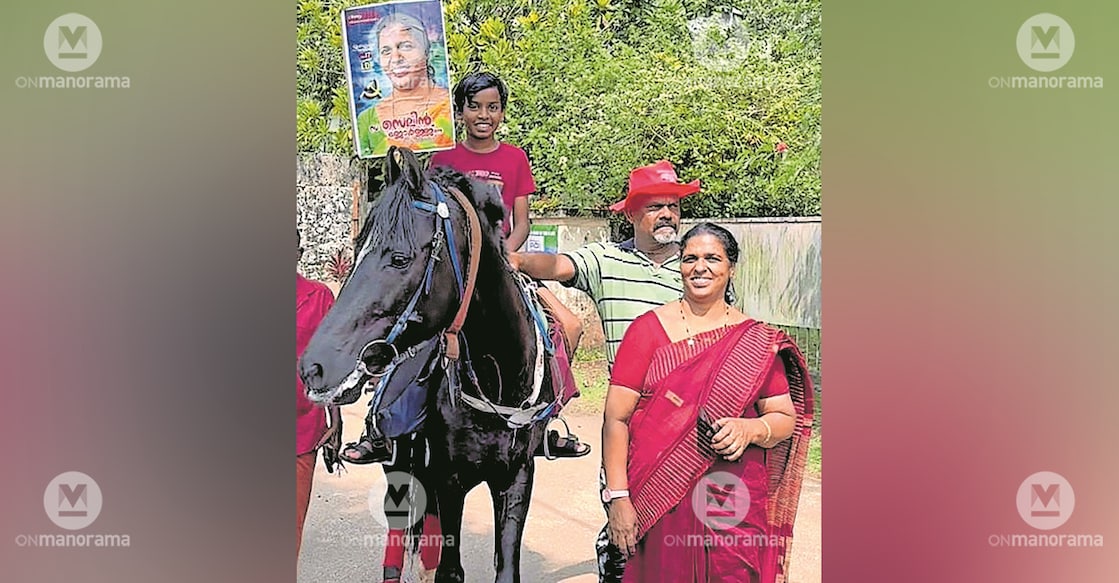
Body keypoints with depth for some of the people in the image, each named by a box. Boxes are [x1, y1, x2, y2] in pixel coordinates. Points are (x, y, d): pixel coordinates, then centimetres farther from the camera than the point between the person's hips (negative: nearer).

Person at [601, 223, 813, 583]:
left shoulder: (757, 341, 6)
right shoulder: (649, 328, 1)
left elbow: (785, 418, 8)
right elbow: (616, 418, -3)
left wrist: (751, 429, -15)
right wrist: (617, 498, -9)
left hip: (735, 508, 1)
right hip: (656, 500, -1)